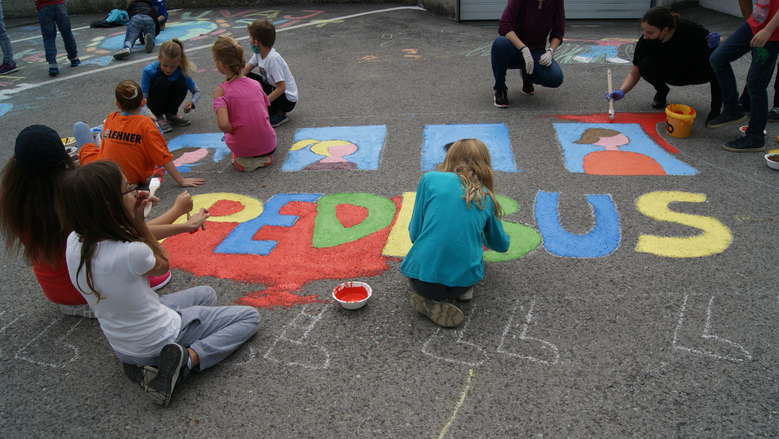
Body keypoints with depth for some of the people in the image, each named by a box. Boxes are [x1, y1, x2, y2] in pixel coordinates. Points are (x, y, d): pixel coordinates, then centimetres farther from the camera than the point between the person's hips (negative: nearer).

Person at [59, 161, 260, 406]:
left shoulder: (74, 242, -13)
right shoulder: (130, 253, -34)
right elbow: (163, 264, -11)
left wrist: (133, 221, -9)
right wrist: (138, 222, -16)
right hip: (159, 341, -7)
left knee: (206, 294, 28)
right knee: (250, 317, 5)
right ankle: (186, 360, -10)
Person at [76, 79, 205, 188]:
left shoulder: (110, 119, -7)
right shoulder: (145, 124, -16)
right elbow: (164, 157, -17)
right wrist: (181, 181, -12)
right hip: (134, 179, -1)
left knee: (80, 126, 16)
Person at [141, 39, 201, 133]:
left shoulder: (181, 72, -20)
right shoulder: (149, 71, -27)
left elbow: (197, 91, -8)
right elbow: (143, 99, -25)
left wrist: (191, 102, -31)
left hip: (168, 103, 3)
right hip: (152, 104, -3)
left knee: (181, 83, -25)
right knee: (162, 82, -31)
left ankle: (171, 115, -2)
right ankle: (158, 117, -11)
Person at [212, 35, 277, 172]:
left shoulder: (220, 90, -11)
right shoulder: (255, 84, 2)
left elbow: (223, 125, -23)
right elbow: (266, 115, 8)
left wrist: (233, 131, -3)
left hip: (243, 148, -2)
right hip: (268, 145, 3)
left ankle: (242, 160, 7)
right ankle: (264, 157, 12)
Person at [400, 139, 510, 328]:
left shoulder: (430, 179, 1)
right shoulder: (486, 198, 11)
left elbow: (414, 233, 3)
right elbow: (501, 245, 26)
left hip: (423, 276, -2)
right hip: (466, 278, 2)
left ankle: (430, 302, 9)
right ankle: (463, 289, 13)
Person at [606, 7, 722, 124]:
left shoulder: (689, 29, -32)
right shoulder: (646, 41, -26)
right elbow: (634, 73, -15)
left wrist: (714, 43, -39)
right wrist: (621, 91, -33)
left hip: (699, 71, -2)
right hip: (674, 73, 2)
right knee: (645, 65, -28)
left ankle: (716, 106, -14)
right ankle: (662, 91, 3)